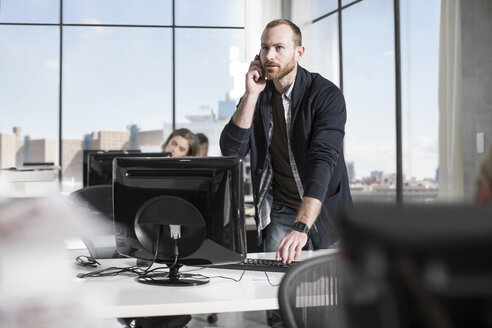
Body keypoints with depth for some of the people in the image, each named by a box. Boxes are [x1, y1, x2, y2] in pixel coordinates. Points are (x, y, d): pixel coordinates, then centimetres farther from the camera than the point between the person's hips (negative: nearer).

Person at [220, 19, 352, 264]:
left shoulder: (326, 95, -16)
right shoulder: (258, 96, 0)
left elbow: (322, 161, -29)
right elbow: (231, 151, -10)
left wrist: (301, 228, -41)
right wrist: (251, 94, -18)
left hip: (323, 210, -3)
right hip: (279, 212, 3)